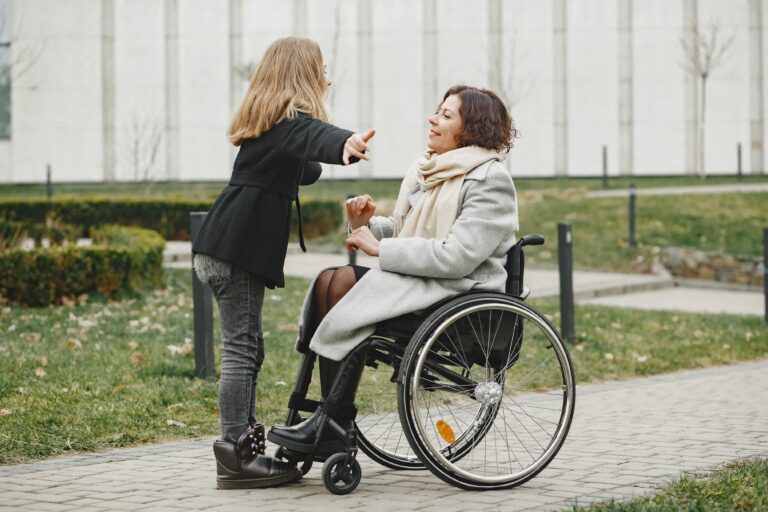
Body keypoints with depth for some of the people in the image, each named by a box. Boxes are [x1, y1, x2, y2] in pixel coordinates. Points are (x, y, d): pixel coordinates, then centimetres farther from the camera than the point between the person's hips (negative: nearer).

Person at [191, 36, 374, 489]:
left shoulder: (267, 120, 21)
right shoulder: (291, 119, -9)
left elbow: (298, 169, 39)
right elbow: (314, 137, -35)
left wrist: (334, 153, 55)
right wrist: (345, 143, -56)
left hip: (223, 247, 10)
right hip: (239, 249, -10)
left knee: (247, 346, 13)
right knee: (242, 347, -9)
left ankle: (244, 445, 18)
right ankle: (237, 458, -8)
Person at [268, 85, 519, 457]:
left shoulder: (490, 181, -11)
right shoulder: (427, 171, 17)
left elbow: (458, 256, -21)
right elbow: (400, 232, 20)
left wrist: (381, 249, -18)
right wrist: (366, 225, -3)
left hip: (466, 293, -9)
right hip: (421, 280, 9)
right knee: (331, 280, -12)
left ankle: (333, 424, -16)